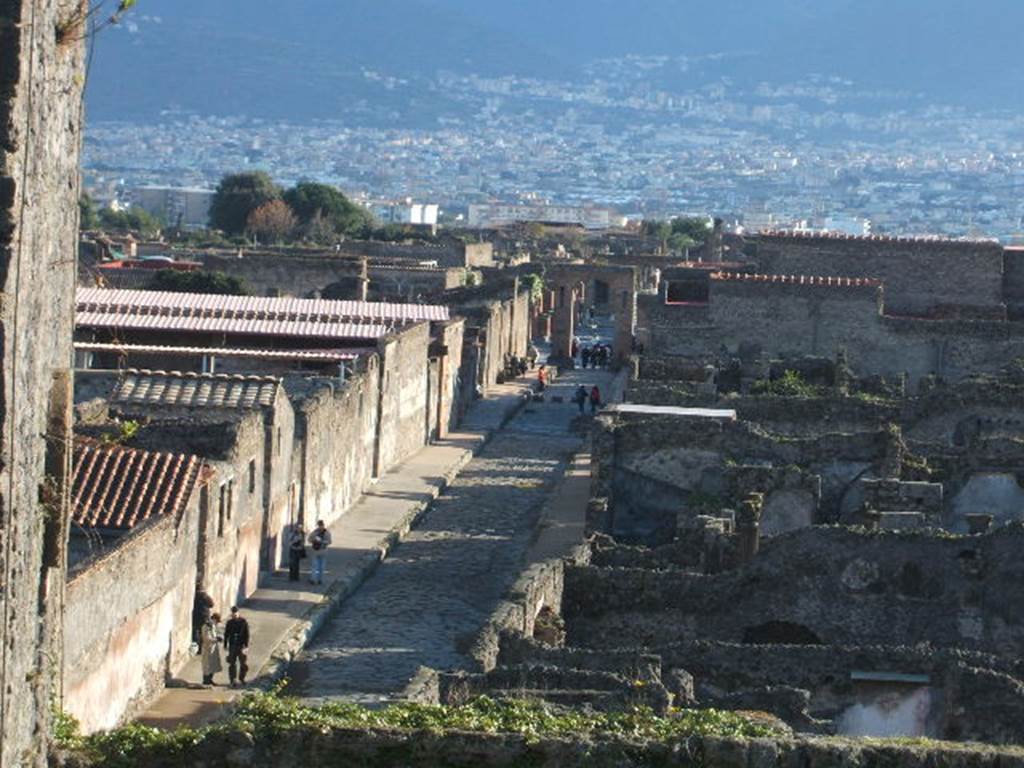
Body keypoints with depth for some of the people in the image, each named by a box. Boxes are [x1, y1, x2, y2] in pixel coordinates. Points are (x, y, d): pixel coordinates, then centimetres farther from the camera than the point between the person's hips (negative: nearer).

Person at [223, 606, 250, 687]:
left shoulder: (244, 622, -4)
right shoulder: (229, 623, 3)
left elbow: (247, 635, -4)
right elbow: (226, 634, 10)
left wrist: (246, 645, -11)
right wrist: (225, 645, 7)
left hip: (242, 646, -1)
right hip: (232, 646, 1)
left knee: (244, 664, 4)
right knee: (232, 664, -1)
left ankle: (242, 678, 24)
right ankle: (232, 680, 5)